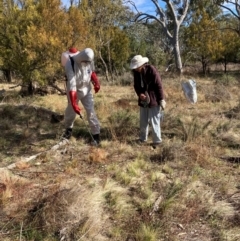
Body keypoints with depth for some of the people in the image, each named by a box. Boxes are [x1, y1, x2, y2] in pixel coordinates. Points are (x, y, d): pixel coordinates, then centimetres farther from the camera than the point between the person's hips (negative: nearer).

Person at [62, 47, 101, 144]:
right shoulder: (70, 64, -31)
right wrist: (74, 103, -40)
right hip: (74, 91, -2)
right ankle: (68, 129, 39)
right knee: (71, 111, 11)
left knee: (90, 111, -3)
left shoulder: (89, 60, -15)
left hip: (86, 90, 3)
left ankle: (95, 133, 9)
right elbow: (71, 85, -35)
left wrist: (96, 81, -10)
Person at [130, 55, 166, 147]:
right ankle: (142, 139, 29)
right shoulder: (136, 72, -2)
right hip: (143, 100, 6)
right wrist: (139, 94, -11)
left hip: (154, 100, -6)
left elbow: (159, 86, -15)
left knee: (154, 121, -3)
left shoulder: (152, 70, -18)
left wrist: (162, 100, -14)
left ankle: (157, 141, 9)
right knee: (143, 121, 13)